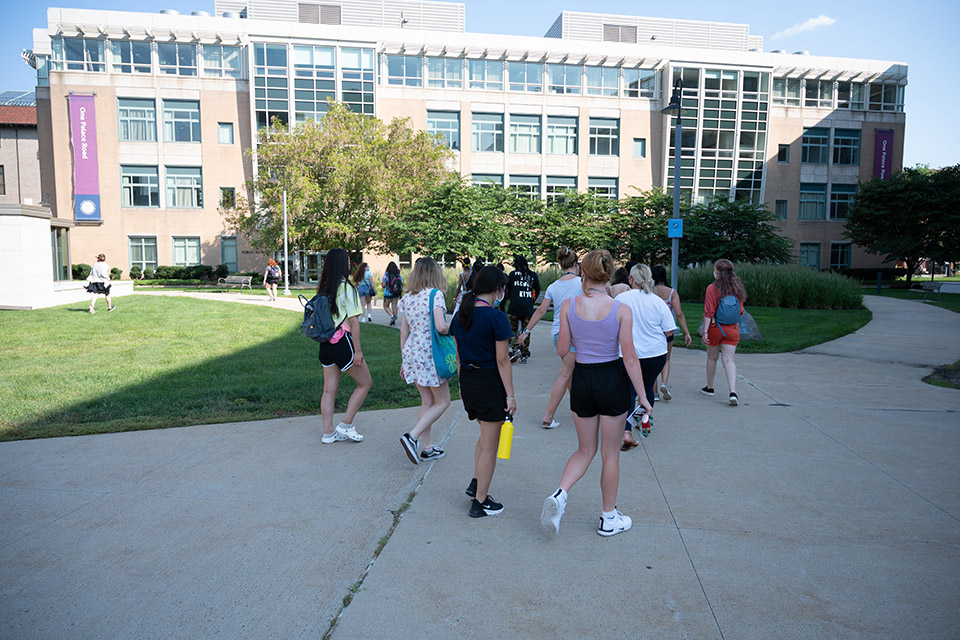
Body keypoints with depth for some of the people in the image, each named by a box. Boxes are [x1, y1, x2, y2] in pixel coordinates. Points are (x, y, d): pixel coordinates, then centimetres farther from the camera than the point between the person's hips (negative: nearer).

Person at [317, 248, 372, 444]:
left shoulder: (323, 288, 8)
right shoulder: (347, 288, -13)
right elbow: (353, 321, -15)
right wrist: (358, 350, -13)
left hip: (325, 344, 7)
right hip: (342, 342, -7)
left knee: (329, 389, 12)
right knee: (365, 383, 8)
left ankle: (328, 432, 16)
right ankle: (346, 425, 8)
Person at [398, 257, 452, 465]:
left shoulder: (407, 298, 8)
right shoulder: (435, 295, -12)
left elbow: (403, 332, 11)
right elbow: (440, 326, -25)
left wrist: (403, 360, 18)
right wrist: (453, 329, -3)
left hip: (411, 351, 7)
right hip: (430, 353, -7)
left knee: (427, 402, 17)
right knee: (442, 401, 8)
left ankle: (427, 447, 20)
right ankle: (412, 436, -5)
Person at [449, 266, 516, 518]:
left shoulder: (460, 315, 4)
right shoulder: (496, 317, -16)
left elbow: (458, 356, 11)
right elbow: (502, 360, -16)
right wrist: (510, 395, -11)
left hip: (468, 380, 7)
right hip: (490, 383, -7)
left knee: (485, 434, 27)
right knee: (489, 445, 6)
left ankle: (476, 483, 25)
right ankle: (480, 502, 15)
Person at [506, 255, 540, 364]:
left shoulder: (513, 274, 2)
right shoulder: (533, 275, 8)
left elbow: (508, 290, 9)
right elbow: (537, 291, 18)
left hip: (515, 306, -2)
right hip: (528, 306, 2)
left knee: (513, 329, 10)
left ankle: (515, 348, -10)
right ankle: (524, 355, 11)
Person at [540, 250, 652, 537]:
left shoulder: (568, 305, -7)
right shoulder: (621, 310, -12)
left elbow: (562, 350, -2)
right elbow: (630, 358, -10)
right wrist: (642, 395, -1)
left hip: (582, 379, 2)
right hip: (612, 380, -2)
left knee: (585, 450, 20)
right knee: (611, 453, 13)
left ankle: (559, 494, -2)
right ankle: (609, 518, 27)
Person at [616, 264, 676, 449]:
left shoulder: (620, 299, -8)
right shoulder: (658, 302, -6)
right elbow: (669, 330, -5)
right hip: (655, 354, 2)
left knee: (629, 392, 2)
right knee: (647, 387, 22)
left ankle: (626, 430, -15)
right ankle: (645, 422, 41)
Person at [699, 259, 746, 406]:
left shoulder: (712, 288, -11)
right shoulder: (736, 288, 2)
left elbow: (709, 312, -14)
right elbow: (740, 311, 8)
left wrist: (705, 331, -13)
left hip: (715, 327, -3)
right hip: (732, 329, 3)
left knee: (712, 358, 15)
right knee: (729, 360, 1)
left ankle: (710, 387, 30)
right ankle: (733, 392, -13)